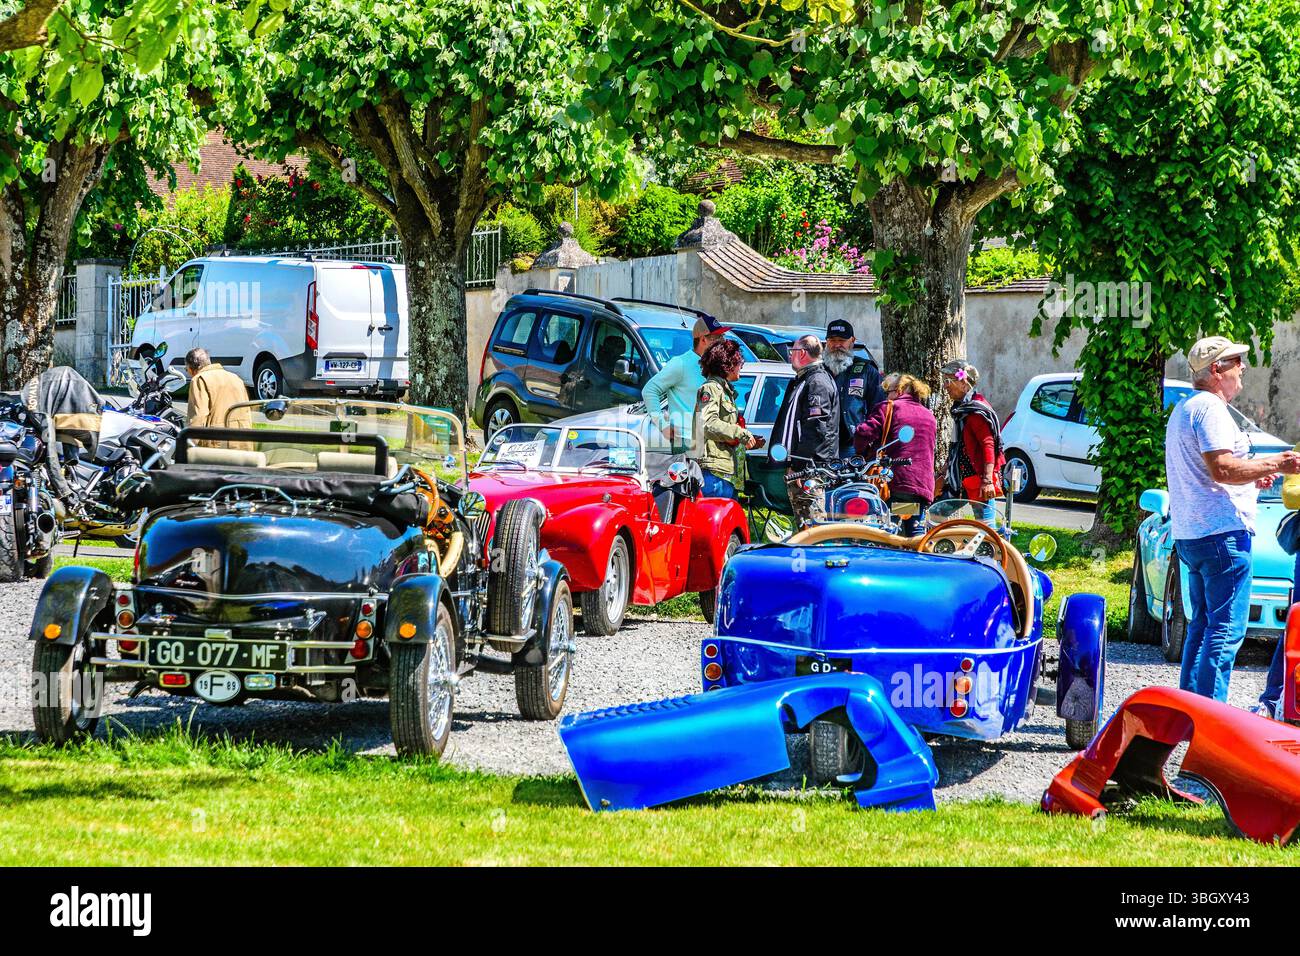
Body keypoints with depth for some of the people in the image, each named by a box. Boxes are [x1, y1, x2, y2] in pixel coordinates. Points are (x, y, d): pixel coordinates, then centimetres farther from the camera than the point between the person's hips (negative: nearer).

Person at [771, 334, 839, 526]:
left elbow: (815, 430, -21)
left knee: (811, 525, -16)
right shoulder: (804, 380, 22)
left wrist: (799, 466, -23)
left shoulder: (817, 382, -12)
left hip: (809, 469, -11)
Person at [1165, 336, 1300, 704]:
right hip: (1222, 532, -11)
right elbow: (1222, 469, -22)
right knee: (1227, 630, -10)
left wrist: (1251, 476, 22)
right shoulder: (1209, 409, -13)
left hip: (1190, 534, 11)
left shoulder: (1183, 409, 21)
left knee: (1203, 625, 17)